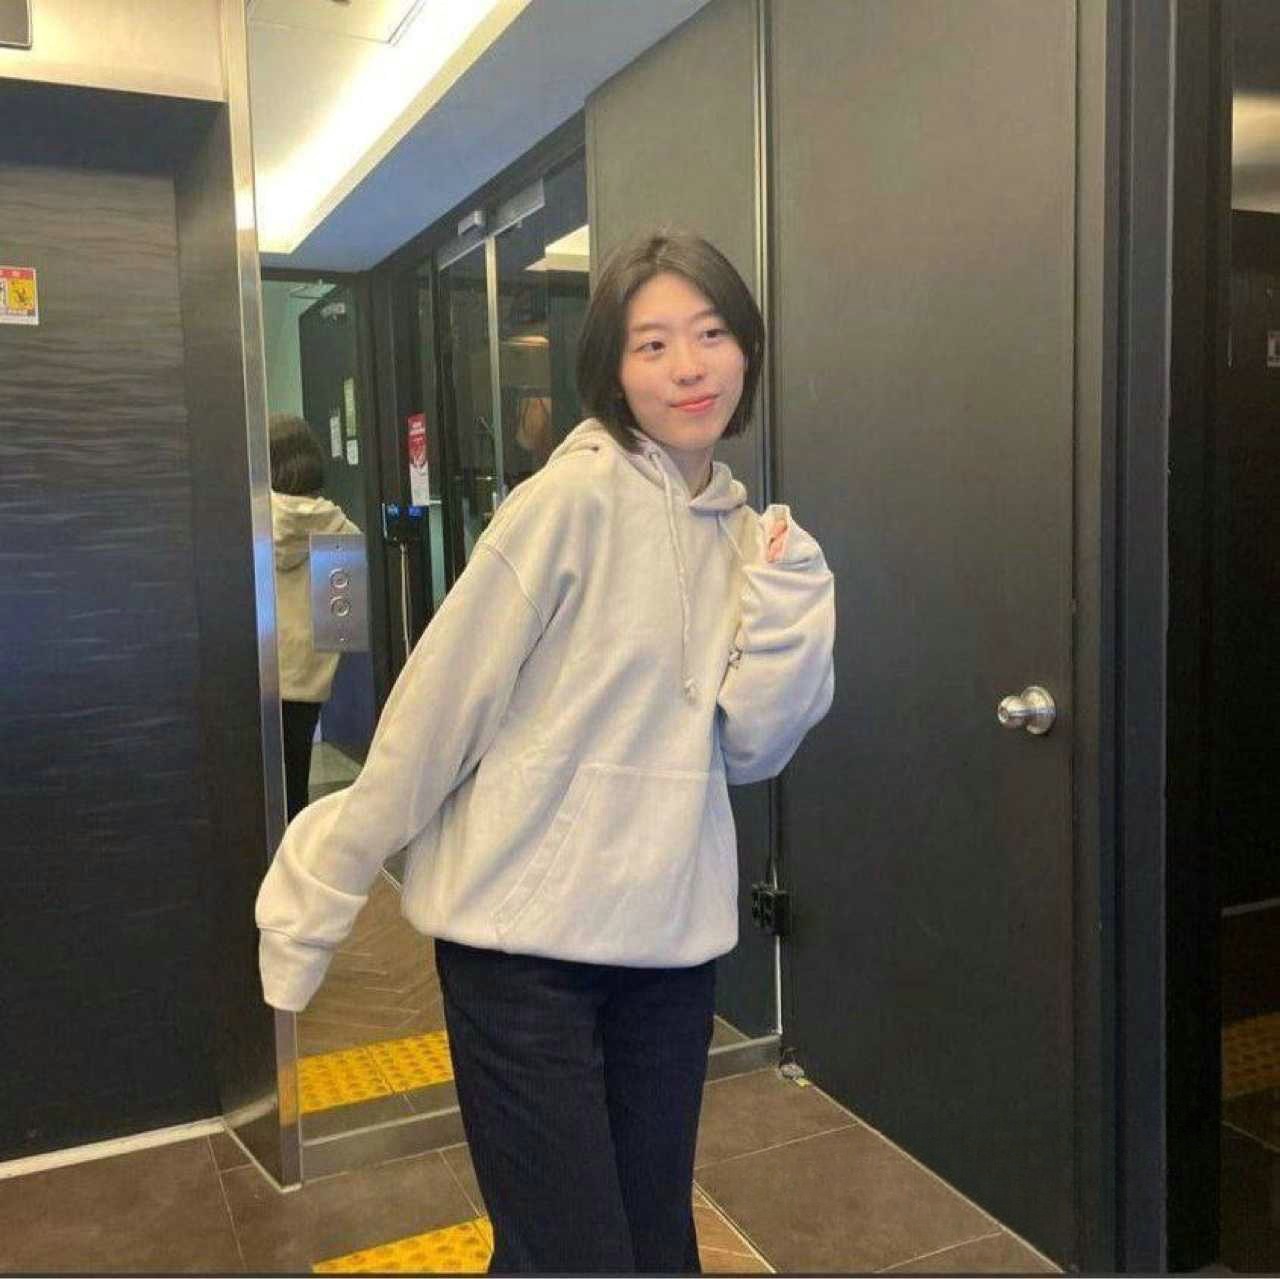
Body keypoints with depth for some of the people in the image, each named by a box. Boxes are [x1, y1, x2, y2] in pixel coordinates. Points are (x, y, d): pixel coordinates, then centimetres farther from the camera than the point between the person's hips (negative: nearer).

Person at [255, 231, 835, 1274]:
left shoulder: (742, 528, 5)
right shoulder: (574, 498, -14)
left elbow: (751, 745, 2)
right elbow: (438, 704, -13)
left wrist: (786, 598, -13)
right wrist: (321, 896, -8)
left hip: (673, 933, 6)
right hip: (523, 933, -6)